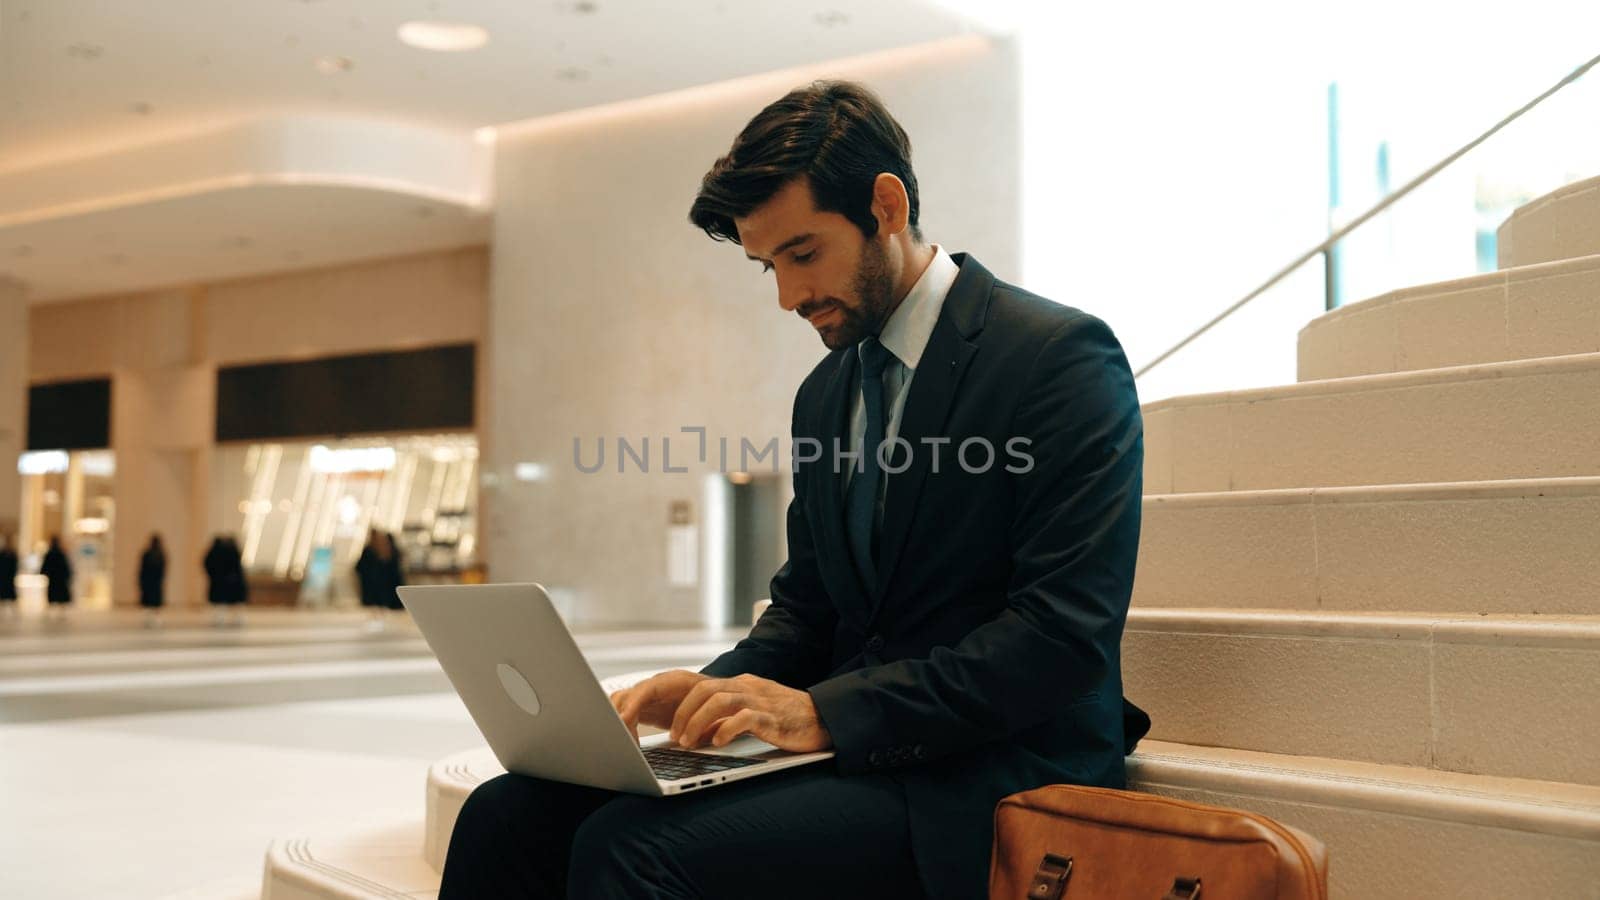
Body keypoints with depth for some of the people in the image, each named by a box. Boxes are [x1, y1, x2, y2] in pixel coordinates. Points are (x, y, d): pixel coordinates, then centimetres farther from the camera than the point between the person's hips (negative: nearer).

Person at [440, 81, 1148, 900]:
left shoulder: (1061, 356, -9)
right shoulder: (825, 392, 16)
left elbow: (1066, 634, -17)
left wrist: (824, 710, -21)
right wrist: (715, 688, -2)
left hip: (985, 776, -7)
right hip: (849, 748, 7)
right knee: (508, 815, -11)